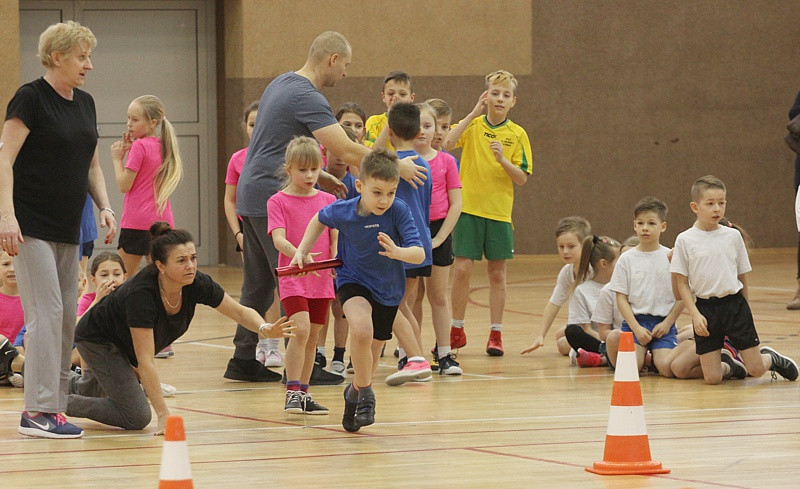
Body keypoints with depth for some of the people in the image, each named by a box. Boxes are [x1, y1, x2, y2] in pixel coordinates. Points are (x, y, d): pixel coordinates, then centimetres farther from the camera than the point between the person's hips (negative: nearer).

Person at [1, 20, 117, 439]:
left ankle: (54, 405, 12)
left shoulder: (84, 104, 13)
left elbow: (91, 165, 20)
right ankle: (38, 411, -12)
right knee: (46, 312, -12)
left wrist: (105, 207, 5)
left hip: (68, 230, 8)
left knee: (67, 317, 7)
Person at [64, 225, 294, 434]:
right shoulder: (141, 294, -41)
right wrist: (164, 415, -40)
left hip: (124, 348, 7)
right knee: (137, 417, -16)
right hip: (97, 340, -7)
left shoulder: (197, 284, -25)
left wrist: (265, 328, -33)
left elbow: (241, 312, -10)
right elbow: (145, 362, -39)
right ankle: (64, 402, 0)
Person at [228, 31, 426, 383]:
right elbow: (347, 151, -22)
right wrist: (397, 167, -12)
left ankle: (243, 361, 18)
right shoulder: (307, 98, -17)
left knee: (259, 284, 14)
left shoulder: (282, 84, 15)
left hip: (253, 196, 10)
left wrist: (318, 177, 16)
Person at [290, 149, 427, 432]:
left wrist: (397, 252, -50)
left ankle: (355, 392, 48)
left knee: (369, 359, 14)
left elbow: (419, 254, -31)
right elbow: (319, 220, 6)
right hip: (353, 281, -1)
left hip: (388, 290, 1)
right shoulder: (342, 212, -19)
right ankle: (366, 394, -12)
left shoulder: (399, 211, -24)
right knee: (362, 328, -33)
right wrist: (303, 250, 0)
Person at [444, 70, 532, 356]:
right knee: (462, 269, -3)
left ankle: (496, 333, 12)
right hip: (468, 207, -1)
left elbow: (522, 179, -2)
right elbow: (446, 144, -19)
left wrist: (503, 159, -19)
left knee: (497, 272, 5)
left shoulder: (517, 135, 1)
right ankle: (457, 330, 10)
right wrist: (474, 114, -21)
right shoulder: (472, 126, 1)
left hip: (499, 211, 1)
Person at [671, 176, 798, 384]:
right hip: (705, 308, -1)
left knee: (756, 370, -3)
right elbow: (682, 283, -2)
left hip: (735, 305, 1)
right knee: (712, 378, -4)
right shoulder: (685, 240, -3)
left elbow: (743, 276, 11)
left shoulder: (733, 236, 3)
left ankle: (771, 359, 30)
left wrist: (741, 308, 11)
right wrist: (695, 314, -10)